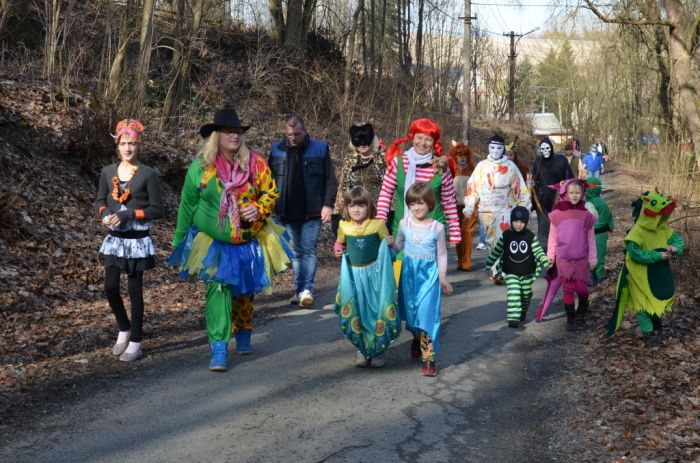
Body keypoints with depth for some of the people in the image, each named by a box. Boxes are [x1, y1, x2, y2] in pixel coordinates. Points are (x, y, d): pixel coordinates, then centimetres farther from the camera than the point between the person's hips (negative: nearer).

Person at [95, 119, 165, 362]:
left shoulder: (148, 174, -8)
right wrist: (105, 213, -8)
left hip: (137, 240, -4)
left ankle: (135, 342, 13)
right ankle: (124, 329, 27)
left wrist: (127, 215, -18)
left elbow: (157, 210, -8)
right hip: (114, 239, 4)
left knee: (135, 290, 2)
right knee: (110, 287, 2)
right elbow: (100, 200, 15)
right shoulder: (108, 172, 4)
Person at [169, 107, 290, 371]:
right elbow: (187, 207, 2)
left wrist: (259, 209, -16)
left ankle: (243, 335, 40)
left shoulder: (255, 164, -3)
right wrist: (178, 243, 5)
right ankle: (219, 351, -10)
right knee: (218, 290, -12)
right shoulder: (200, 166, -5)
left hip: (250, 242, 2)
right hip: (214, 244, -2)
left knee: (245, 292, 16)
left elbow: (270, 193, 6)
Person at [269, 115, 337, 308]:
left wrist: (328, 204, -9)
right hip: (288, 213, 3)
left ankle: (307, 290, -8)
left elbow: (330, 180, -1)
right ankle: (300, 290, 17)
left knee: (309, 250, -7)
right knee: (296, 252, 10)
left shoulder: (320, 149, -1)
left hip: (312, 213, -3)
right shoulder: (277, 150, 5)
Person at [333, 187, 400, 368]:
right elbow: (339, 243, 18)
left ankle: (378, 350, 16)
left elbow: (387, 247, 4)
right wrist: (338, 251, -2)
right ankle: (362, 348, 22)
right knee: (356, 311, 6)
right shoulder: (344, 226, -2)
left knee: (377, 309, 1)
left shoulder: (378, 225, -8)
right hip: (353, 273, 2)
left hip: (375, 272, -2)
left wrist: (391, 244, -17)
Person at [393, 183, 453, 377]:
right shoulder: (404, 224, -1)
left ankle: (428, 356, -5)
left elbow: (442, 254, 0)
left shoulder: (437, 227, -7)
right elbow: (398, 245, 12)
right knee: (411, 309, 13)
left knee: (427, 312, -9)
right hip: (409, 272, 3)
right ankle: (417, 338, 42)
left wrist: (443, 277, 0)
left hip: (429, 273, -3)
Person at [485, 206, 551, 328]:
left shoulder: (530, 236, -7)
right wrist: (489, 265, 4)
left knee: (526, 295, 16)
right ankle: (513, 318, -16)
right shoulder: (506, 236, -8)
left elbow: (538, 251, -10)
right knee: (513, 294, -16)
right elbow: (496, 251, 1)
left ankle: (522, 312, 43)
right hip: (511, 273, -2)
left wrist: (546, 262, -26)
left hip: (527, 273, 2)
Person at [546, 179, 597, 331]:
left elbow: (590, 238, 4)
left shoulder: (586, 215, -2)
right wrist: (550, 256, 3)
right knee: (567, 289, 5)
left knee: (581, 288, 1)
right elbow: (553, 237, 4)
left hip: (581, 259, 0)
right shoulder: (557, 214, -3)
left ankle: (581, 315, 25)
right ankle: (570, 319, 17)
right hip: (563, 259, 0)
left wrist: (592, 258, 5)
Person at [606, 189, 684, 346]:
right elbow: (636, 254, -29)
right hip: (642, 277, -7)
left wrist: (675, 248, -20)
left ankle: (656, 325, 43)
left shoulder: (663, 230, -2)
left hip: (659, 275, 7)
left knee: (658, 300, 21)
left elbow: (678, 239, 4)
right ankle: (649, 333, 14)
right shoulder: (637, 233, -24)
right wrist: (659, 255, -29)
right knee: (644, 304, 3)